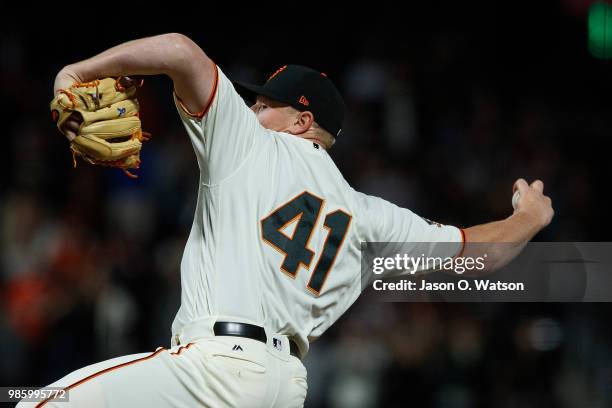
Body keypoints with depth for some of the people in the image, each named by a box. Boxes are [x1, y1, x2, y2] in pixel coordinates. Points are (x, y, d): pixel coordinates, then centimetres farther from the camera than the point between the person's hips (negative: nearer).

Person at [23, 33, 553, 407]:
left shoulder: (249, 143, 7)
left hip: (220, 360, -7)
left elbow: (181, 52, -6)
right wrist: (531, 219, 44)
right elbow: (473, 250, 24)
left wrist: (79, 73, 1)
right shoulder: (366, 214, 20)